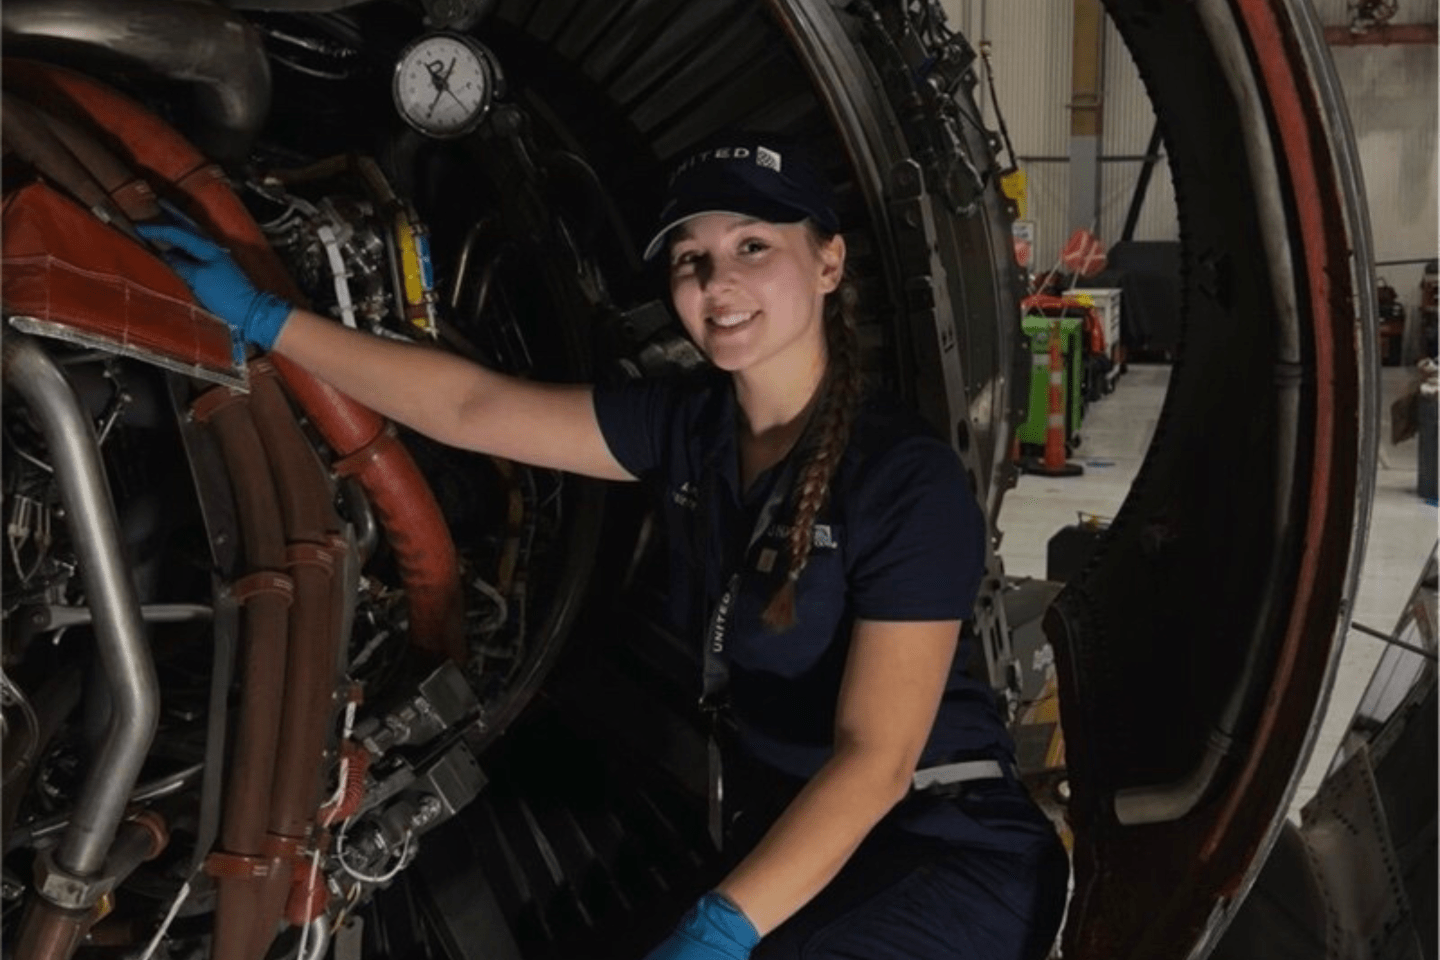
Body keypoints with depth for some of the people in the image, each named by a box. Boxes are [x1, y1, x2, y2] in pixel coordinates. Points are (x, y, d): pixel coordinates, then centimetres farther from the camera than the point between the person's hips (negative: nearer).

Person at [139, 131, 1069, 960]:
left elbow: (875, 759, -22)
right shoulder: (690, 428, 1)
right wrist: (262, 317, 1)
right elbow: (471, 407, 3)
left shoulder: (908, 478, -18)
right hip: (787, 838, 6)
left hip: (946, 854, -6)